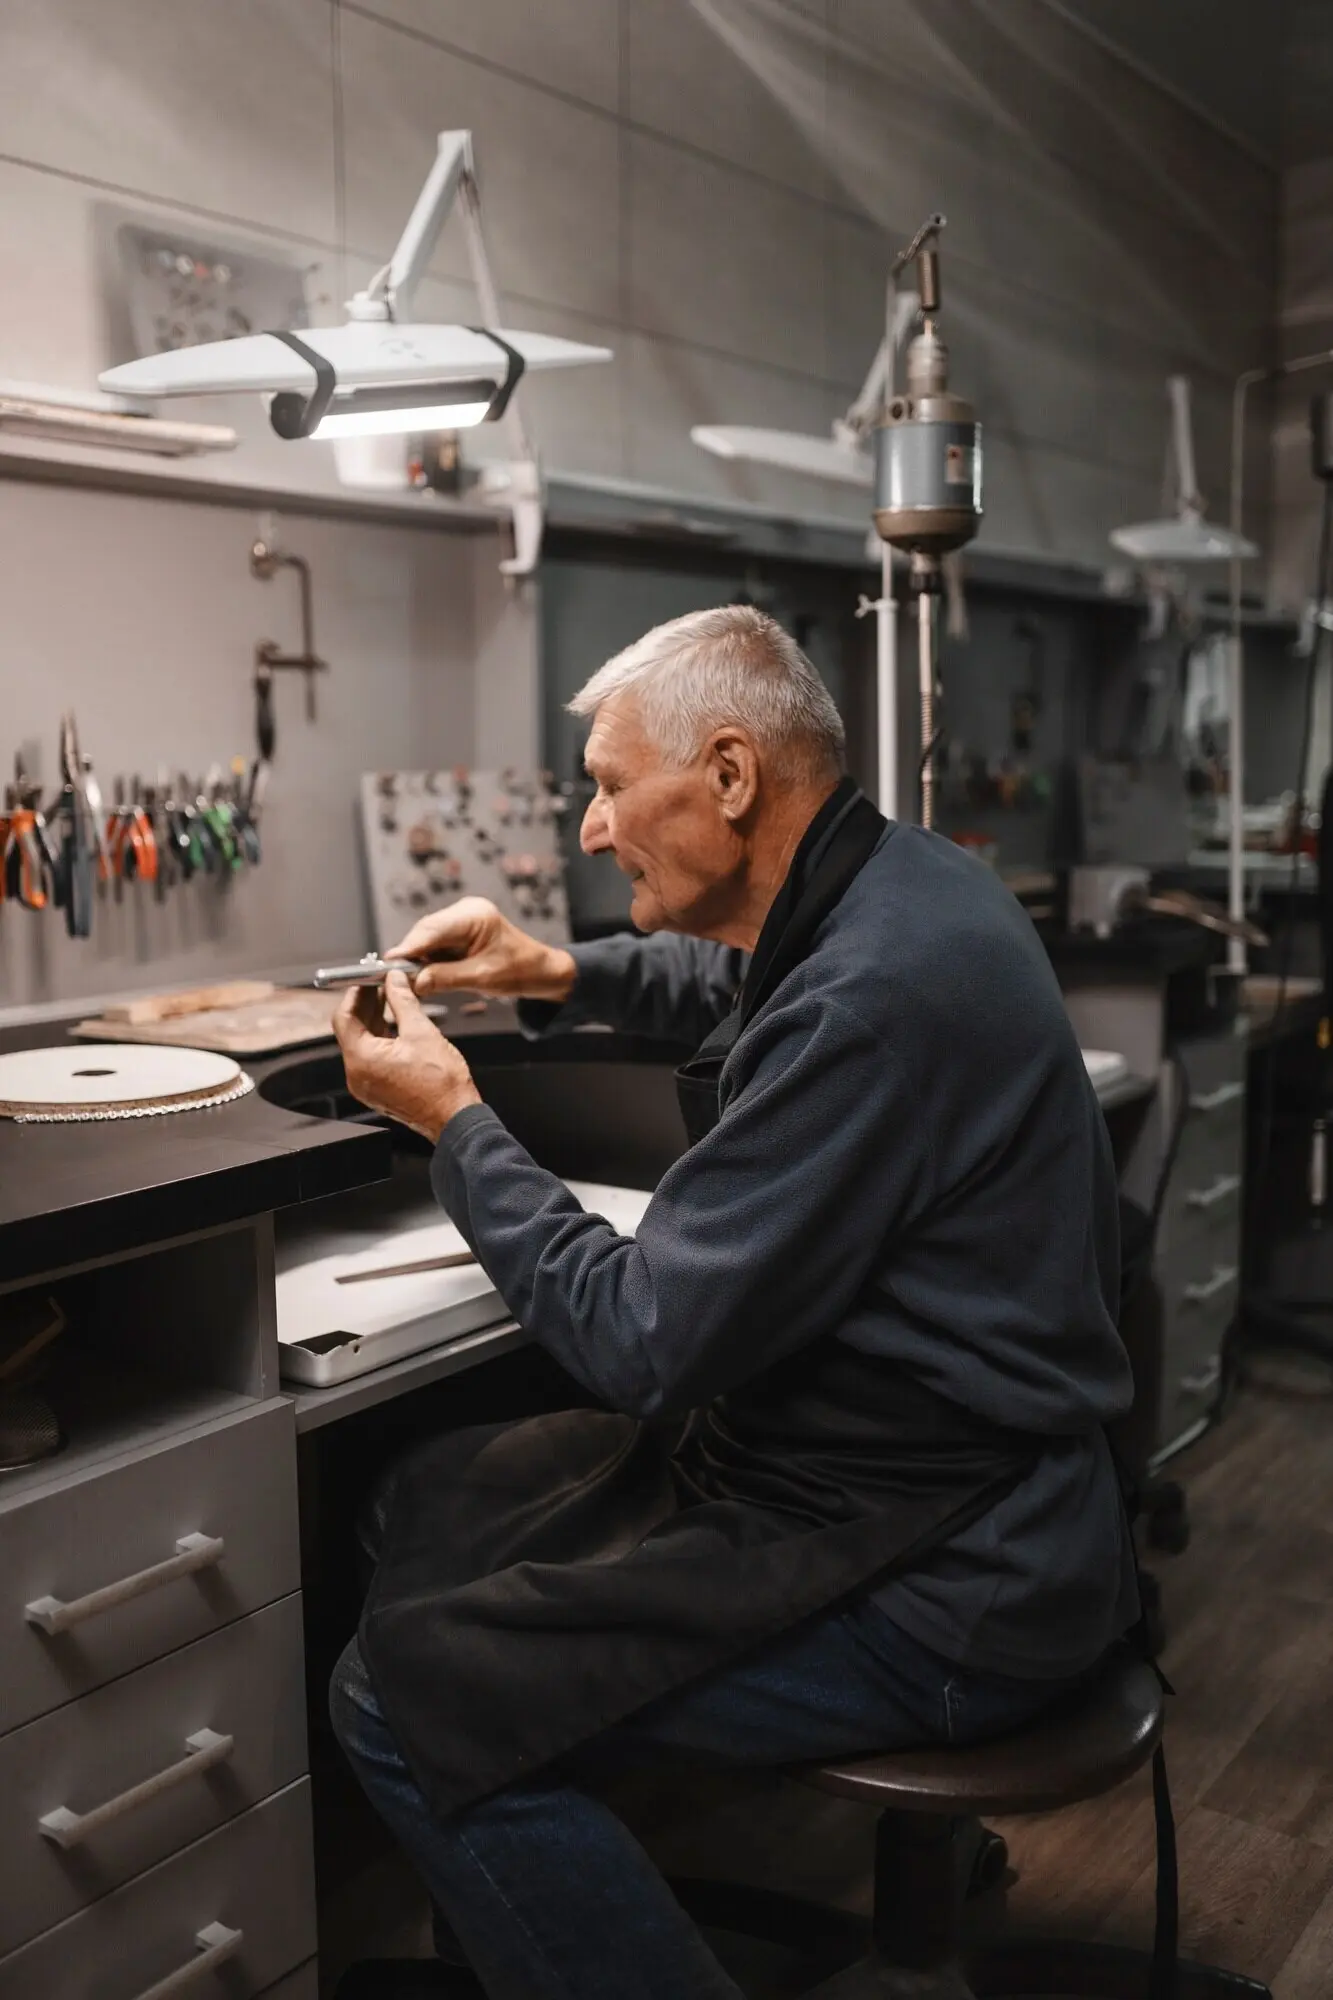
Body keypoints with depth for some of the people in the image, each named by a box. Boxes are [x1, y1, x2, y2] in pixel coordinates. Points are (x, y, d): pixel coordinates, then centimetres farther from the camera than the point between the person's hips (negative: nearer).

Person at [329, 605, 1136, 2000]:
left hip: (940, 1594, -10)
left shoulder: (876, 993, -28)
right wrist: (556, 974, 10)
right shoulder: (885, 889, 2)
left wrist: (452, 1118, -12)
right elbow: (731, 979, 27)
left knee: (402, 1698, -15)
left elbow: (642, 1345, -24)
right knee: (424, 1508, 13)